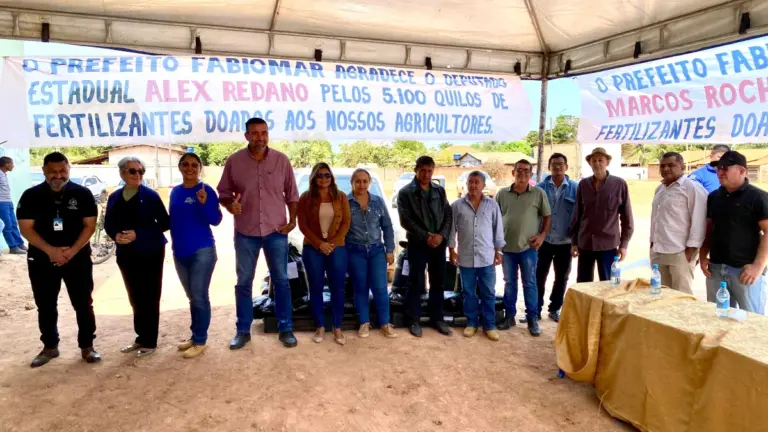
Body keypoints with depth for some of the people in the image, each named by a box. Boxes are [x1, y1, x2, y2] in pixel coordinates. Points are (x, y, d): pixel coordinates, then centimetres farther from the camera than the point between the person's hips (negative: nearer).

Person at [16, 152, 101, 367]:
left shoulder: (82, 194, -3)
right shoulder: (31, 196, -1)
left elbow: (89, 225, -5)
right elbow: (26, 228, -5)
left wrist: (72, 251, -16)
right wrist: (50, 250, -17)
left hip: (78, 258, -1)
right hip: (42, 259, 1)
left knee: (83, 304, 3)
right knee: (45, 306, 11)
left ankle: (87, 346, 15)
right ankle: (50, 347, 27)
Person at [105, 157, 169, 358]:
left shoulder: (150, 196, -8)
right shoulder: (114, 198, 7)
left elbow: (165, 223, -10)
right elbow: (108, 224, 12)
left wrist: (138, 234, -19)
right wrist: (116, 235, -11)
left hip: (150, 254, -5)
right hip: (126, 255, 5)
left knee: (149, 298, 1)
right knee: (135, 298, 14)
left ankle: (150, 342, 12)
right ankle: (141, 338, 27)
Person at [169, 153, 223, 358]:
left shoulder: (206, 190, -8)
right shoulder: (175, 192, 10)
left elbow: (215, 220, -14)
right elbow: (172, 219, 16)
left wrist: (204, 203, -30)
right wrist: (175, 244, 8)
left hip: (202, 251, -6)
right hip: (180, 252, 6)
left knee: (200, 297, -1)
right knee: (192, 297, 16)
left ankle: (200, 341, 10)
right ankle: (194, 336, 28)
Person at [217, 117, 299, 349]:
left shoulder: (281, 160, -1)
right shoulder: (234, 161, -3)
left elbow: (292, 194, 5)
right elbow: (223, 193, 3)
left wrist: (292, 220, -3)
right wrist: (230, 205, -18)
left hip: (276, 231, 0)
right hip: (245, 233, 0)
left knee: (281, 281, 7)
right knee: (244, 282, 9)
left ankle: (285, 329, 20)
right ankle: (243, 331, 24)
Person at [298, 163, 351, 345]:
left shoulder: (341, 197, 4)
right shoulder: (306, 198, 0)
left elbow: (346, 223, 1)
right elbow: (303, 225, -3)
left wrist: (333, 243, -10)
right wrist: (319, 244, -12)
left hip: (337, 248, 1)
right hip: (312, 249, 0)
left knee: (337, 288, 2)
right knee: (316, 288, 6)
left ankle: (338, 328, 13)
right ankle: (320, 327, 17)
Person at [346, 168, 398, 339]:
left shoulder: (378, 201, 5)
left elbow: (387, 227, 8)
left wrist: (390, 250, 3)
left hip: (377, 250, 2)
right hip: (355, 252, -1)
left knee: (380, 288, 1)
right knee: (360, 288, 7)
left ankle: (385, 323, 14)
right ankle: (364, 323, 21)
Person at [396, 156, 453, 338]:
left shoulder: (440, 191, 10)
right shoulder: (405, 192, -3)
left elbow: (448, 216, 6)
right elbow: (405, 220, -10)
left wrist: (441, 235, -10)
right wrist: (426, 236, -15)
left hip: (439, 243, 4)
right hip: (417, 243, -4)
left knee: (438, 283, 11)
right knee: (416, 284, 2)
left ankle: (437, 319, 23)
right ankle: (414, 320, 14)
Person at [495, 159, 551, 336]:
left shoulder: (539, 193, -1)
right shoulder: (502, 193, 3)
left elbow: (547, 216, 5)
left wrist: (542, 235, -7)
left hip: (528, 247, -2)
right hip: (507, 246, 2)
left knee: (530, 283, 5)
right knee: (509, 282, 11)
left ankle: (532, 318, 16)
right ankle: (509, 316, 23)